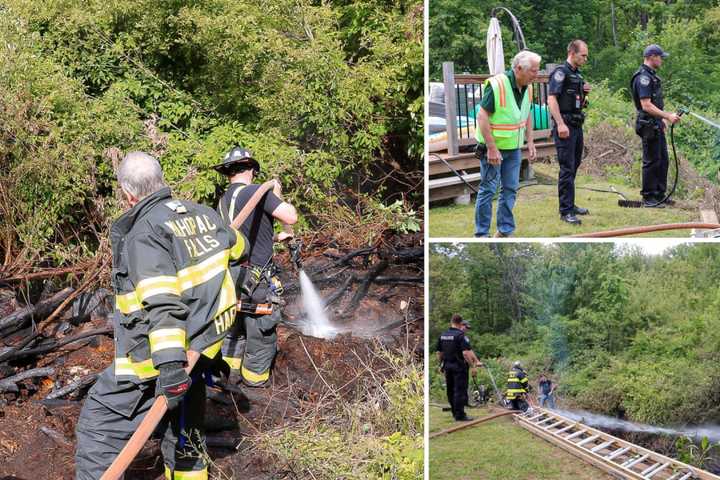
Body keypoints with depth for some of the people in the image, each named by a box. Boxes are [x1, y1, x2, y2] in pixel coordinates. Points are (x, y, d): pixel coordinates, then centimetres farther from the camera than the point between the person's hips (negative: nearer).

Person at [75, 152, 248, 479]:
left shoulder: (144, 234, -18)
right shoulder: (201, 213, 6)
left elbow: (162, 303, -31)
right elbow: (237, 247, 27)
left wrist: (170, 364, -38)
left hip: (160, 355, -8)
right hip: (203, 346, 8)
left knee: (99, 423, -1)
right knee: (185, 428, 23)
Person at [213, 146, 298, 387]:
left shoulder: (222, 202, 8)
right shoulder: (257, 191, -17)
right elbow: (291, 216, -23)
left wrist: (276, 237, 28)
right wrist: (278, 196, -5)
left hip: (232, 277, 8)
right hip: (258, 277, -7)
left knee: (235, 326, 23)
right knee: (261, 331, 9)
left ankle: (231, 371, 34)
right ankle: (255, 377, 21)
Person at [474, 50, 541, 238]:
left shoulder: (527, 87, 2)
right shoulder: (496, 85, -22)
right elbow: (482, 117, -23)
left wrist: (530, 142, 9)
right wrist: (492, 148, -24)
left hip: (514, 147, 7)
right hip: (493, 147, -7)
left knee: (510, 189, 10)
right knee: (488, 189, -1)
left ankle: (505, 231, 20)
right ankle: (481, 234, 7)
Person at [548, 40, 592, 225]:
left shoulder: (577, 74, 17)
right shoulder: (561, 72, -11)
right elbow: (552, 99, -19)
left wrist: (584, 93, 5)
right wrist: (560, 124, -26)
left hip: (577, 125, 9)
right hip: (565, 127, -9)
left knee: (574, 166, 14)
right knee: (567, 169, -9)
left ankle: (569, 204, 24)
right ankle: (566, 211, -7)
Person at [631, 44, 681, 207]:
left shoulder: (652, 75, 14)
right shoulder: (643, 77, -19)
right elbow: (646, 105, -26)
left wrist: (663, 119, 23)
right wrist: (667, 116, -25)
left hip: (657, 125, 10)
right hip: (649, 125, -10)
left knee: (662, 160, 14)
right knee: (652, 162, -4)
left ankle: (660, 195, 23)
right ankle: (648, 198, 4)